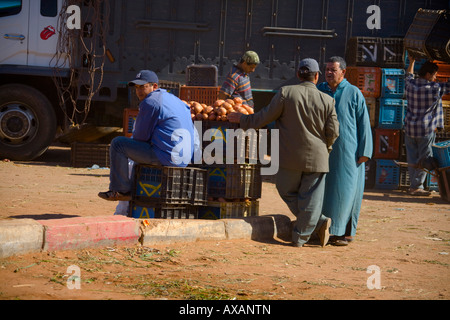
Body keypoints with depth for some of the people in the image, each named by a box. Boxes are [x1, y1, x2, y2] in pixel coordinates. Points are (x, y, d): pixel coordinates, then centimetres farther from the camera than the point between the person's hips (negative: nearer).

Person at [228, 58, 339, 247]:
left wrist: (243, 120, 13)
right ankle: (300, 237, 5)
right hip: (317, 158, 1)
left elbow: (265, 117, -3)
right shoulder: (327, 101, -3)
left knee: (288, 191, 15)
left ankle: (319, 221, 5)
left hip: (291, 157, -1)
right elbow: (333, 132, -1)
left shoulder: (286, 93, -8)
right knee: (310, 198, 7)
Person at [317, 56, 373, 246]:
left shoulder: (354, 94, 1)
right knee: (323, 190, 4)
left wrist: (364, 151, -6)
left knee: (345, 191, -3)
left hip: (347, 152, -3)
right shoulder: (319, 91, 10)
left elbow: (363, 123, 0)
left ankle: (345, 232, 1)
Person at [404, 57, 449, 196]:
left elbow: (409, 75, 25)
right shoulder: (436, 88, -15)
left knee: (412, 159, 9)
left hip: (409, 127, 5)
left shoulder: (410, 85, 2)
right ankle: (416, 186, 2)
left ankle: (414, 185, 13)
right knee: (424, 159, 3)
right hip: (426, 129, -5)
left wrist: (412, 62, 41)